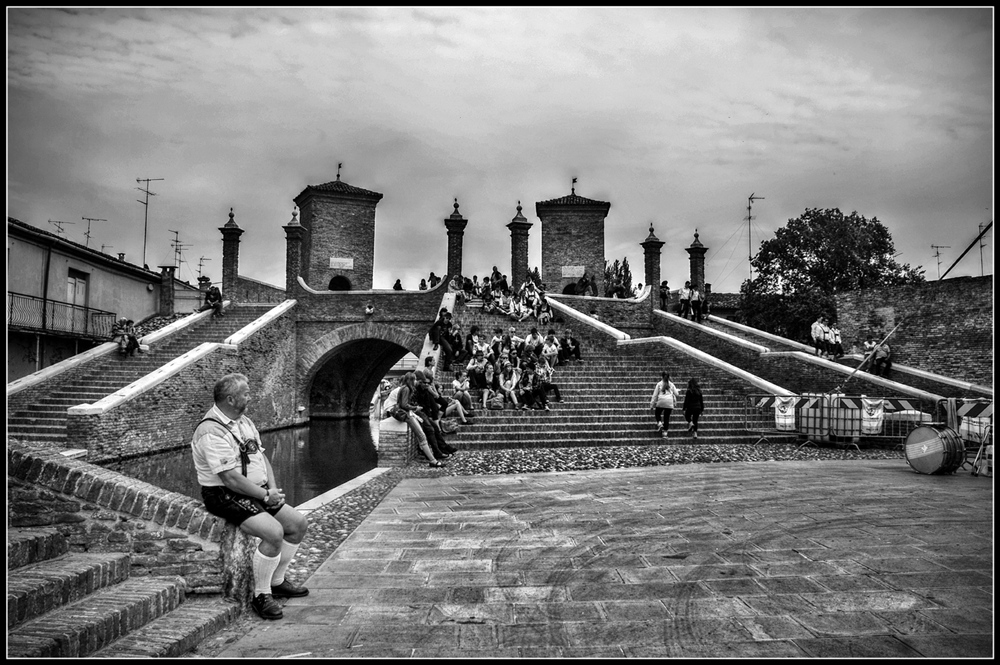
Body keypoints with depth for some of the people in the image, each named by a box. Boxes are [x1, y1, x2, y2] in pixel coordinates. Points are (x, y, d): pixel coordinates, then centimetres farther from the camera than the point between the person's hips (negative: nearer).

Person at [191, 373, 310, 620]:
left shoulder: (244, 421, 11)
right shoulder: (211, 432, -20)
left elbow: (261, 457, 14)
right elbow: (230, 478, -26)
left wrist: (273, 489, -2)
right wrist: (266, 495, -19)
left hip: (257, 492, 10)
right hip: (225, 496, -9)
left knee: (298, 523, 5)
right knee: (274, 532, -27)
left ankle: (277, 582, 21)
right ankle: (261, 596, -9)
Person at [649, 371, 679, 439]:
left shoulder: (659, 384, 5)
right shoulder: (671, 384, 12)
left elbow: (655, 395, 3)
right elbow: (677, 394, 9)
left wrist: (652, 405, 6)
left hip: (661, 402, -2)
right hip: (669, 403, 2)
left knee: (657, 413, 20)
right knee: (667, 417, 8)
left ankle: (659, 423, -5)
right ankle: (665, 432, 5)